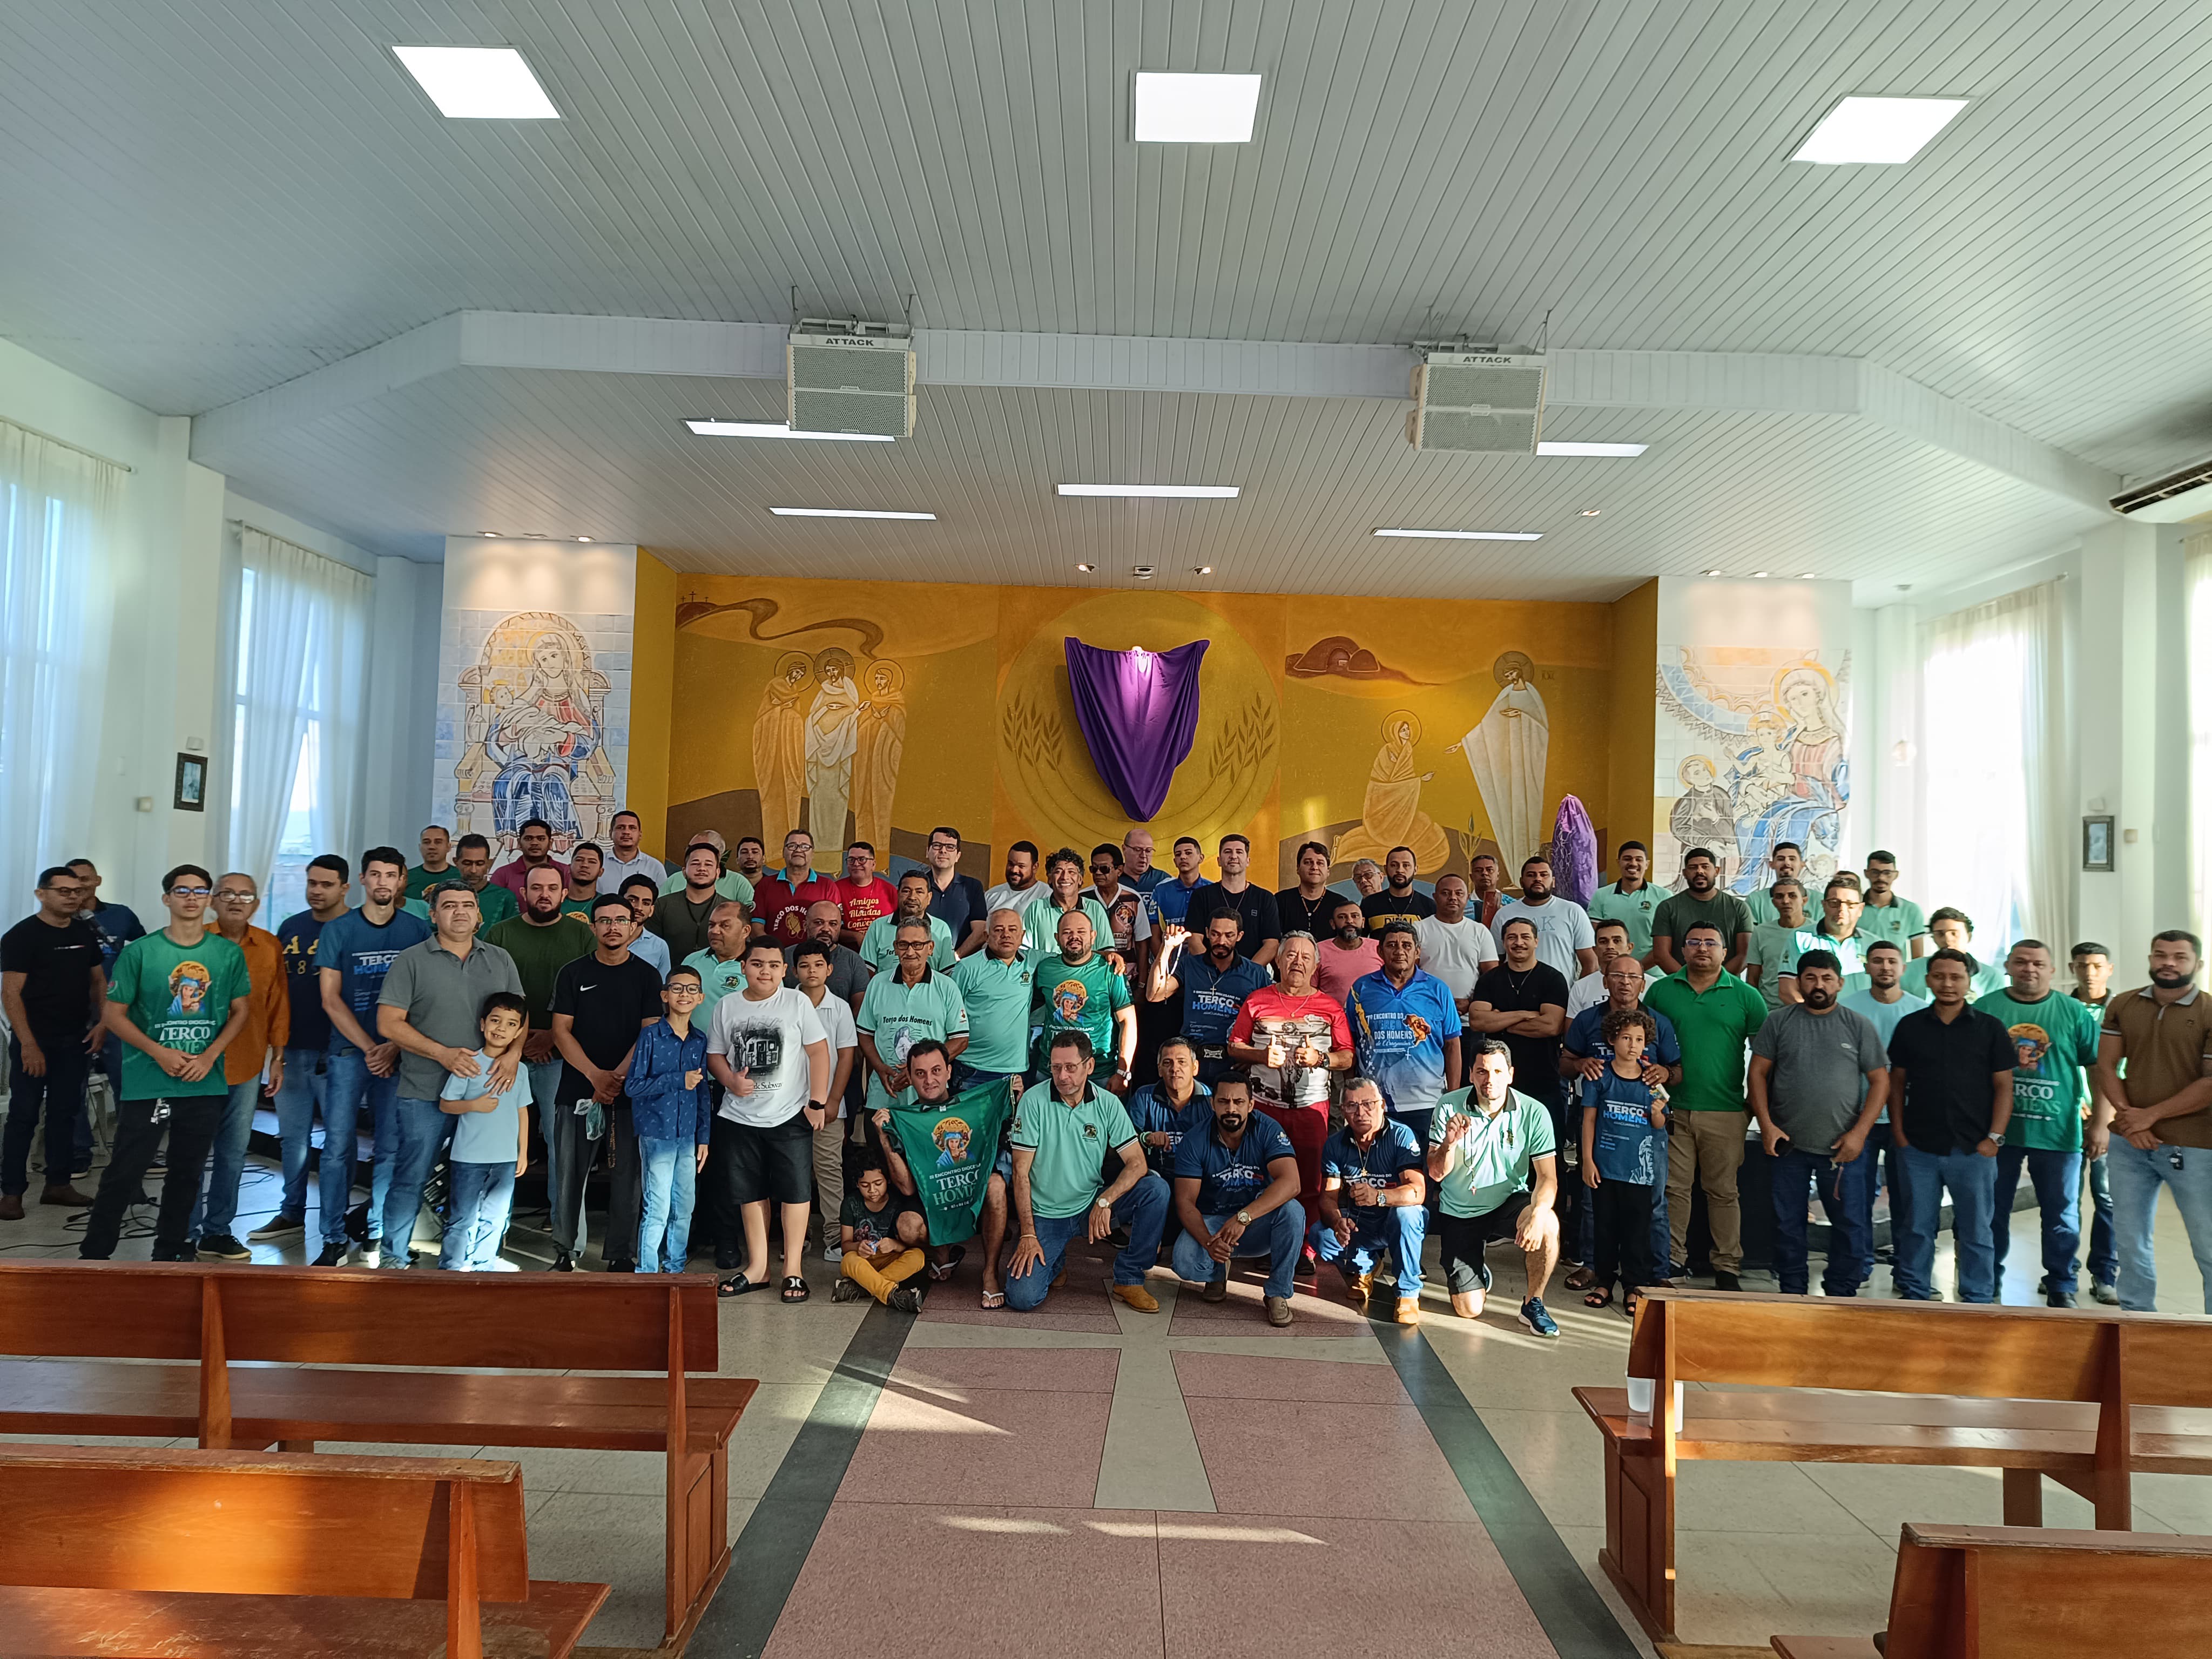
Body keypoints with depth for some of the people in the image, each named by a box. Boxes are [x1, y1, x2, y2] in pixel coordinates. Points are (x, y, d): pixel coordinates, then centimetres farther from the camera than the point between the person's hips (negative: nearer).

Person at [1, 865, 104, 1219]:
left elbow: (98, 981, 16)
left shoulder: (85, 933, 9)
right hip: (35, 1041, -5)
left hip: (75, 1040, 5)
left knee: (65, 1112, 9)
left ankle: (58, 1184, 17)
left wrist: (103, 1022, 2)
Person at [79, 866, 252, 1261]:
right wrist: (159, 1053, -14)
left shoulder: (228, 953, 2)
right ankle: (94, 1255, 15)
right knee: (124, 1172, 1)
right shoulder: (139, 952, -4)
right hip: (146, 1084, -2)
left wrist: (210, 1056, -7)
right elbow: (115, 1014, -2)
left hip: (206, 1084, 2)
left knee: (187, 1172, 12)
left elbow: (240, 1011, 7)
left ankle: (169, 1251, 27)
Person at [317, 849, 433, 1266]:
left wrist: (394, 1047, -9)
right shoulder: (338, 930, 3)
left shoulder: (418, 930, 4)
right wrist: (370, 1048, -8)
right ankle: (334, 1240, 7)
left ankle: (378, 1234, 13)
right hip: (349, 1051, 0)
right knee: (338, 1146, -2)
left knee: (390, 1148, 2)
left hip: (400, 1054, 0)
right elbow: (331, 999, 0)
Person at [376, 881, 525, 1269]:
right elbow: (389, 1023, -5)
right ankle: (394, 1256, 20)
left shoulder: (500, 960, 11)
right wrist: (442, 1054, -14)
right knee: (412, 1178, 3)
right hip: (425, 1095, -3)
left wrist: (513, 1053, -7)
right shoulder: (412, 960, 0)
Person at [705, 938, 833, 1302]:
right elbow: (715, 1054, 11)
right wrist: (730, 1081, -10)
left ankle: (793, 1270, 10)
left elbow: (818, 1051, -3)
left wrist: (818, 1102, -8)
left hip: (790, 1115, -3)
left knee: (794, 1190, 0)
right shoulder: (727, 1006, 6)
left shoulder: (796, 1002, -3)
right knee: (750, 1192, 11)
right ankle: (757, 1268, 22)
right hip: (740, 1117, 3)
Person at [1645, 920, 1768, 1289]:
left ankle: (1728, 1267, 15)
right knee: (1673, 1187, 5)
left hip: (1725, 1111, -1)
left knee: (1723, 1191, 5)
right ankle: (1673, 1259, 15)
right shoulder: (1661, 991, 7)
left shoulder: (1745, 996, 3)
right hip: (1672, 1108, 1)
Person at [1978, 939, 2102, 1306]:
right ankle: (1988, 1286, 21)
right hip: (1996, 1131, 0)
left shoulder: (2073, 1012, 2)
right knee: (1992, 1213, 9)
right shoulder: (1984, 1009, 1)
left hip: (2057, 1133, 0)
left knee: (2062, 1217, 8)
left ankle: (2061, 1287, 21)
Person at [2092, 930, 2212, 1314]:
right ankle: (2137, 1316, 24)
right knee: (2130, 1239, 11)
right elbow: (2107, 1067, 4)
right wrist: (2129, 1119, -8)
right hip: (2129, 1144, 4)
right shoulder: (2122, 1005, 7)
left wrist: (2151, 1115, -11)